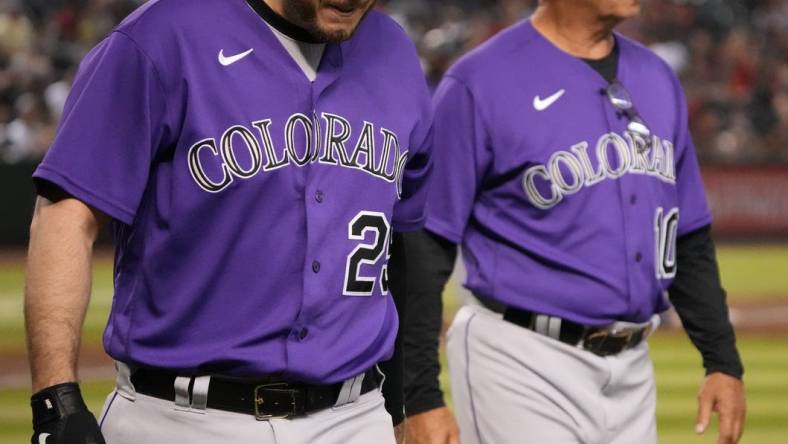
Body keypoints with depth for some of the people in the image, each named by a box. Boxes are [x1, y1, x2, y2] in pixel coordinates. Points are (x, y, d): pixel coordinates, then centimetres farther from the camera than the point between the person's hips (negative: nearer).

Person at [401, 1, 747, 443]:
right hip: (523, 371, -7)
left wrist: (723, 360, 12)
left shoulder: (658, 79, 11)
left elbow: (690, 239, 18)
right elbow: (423, 245, -10)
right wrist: (421, 396, -14)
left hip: (632, 371, 7)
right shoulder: (479, 84, -10)